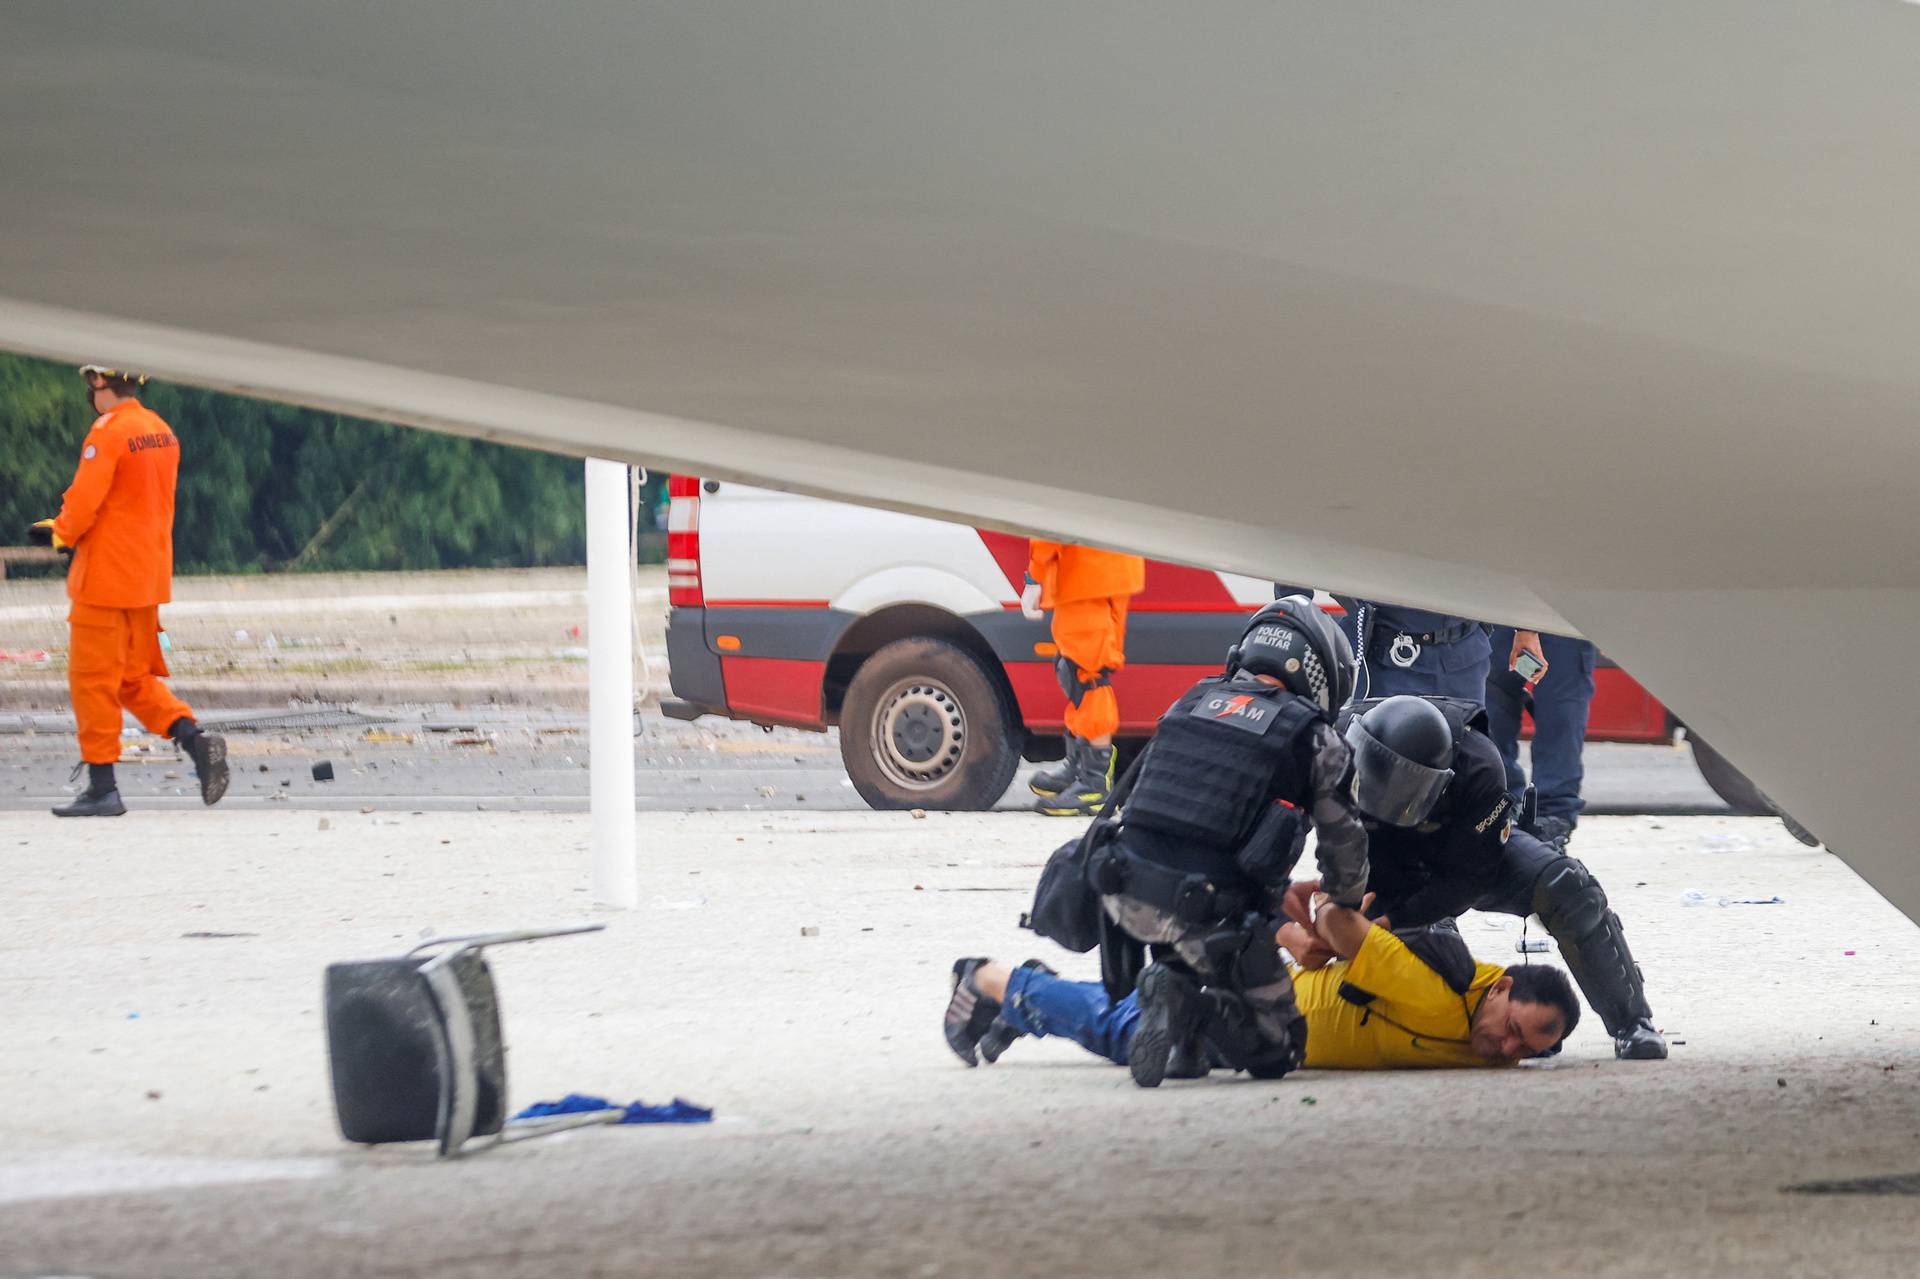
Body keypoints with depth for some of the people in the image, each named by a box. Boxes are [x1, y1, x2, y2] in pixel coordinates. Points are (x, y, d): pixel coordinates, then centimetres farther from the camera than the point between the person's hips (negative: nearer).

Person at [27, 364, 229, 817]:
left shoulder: (108, 432, -17)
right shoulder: (161, 431, 10)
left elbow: (83, 502, -20)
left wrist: (61, 533, 1)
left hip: (106, 576, -8)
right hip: (150, 575, 8)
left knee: (93, 679, 0)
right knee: (135, 678, 16)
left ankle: (102, 787, 2)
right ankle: (195, 737, -3)